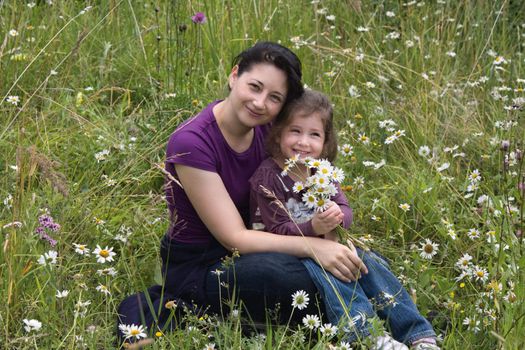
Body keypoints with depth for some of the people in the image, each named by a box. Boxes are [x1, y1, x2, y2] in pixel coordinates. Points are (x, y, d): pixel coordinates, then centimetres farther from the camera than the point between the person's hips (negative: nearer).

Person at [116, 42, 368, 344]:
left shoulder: (264, 128, -2)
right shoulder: (191, 143, -22)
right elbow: (235, 238, -24)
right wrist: (314, 246, -34)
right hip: (195, 269, -8)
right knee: (277, 272, -37)